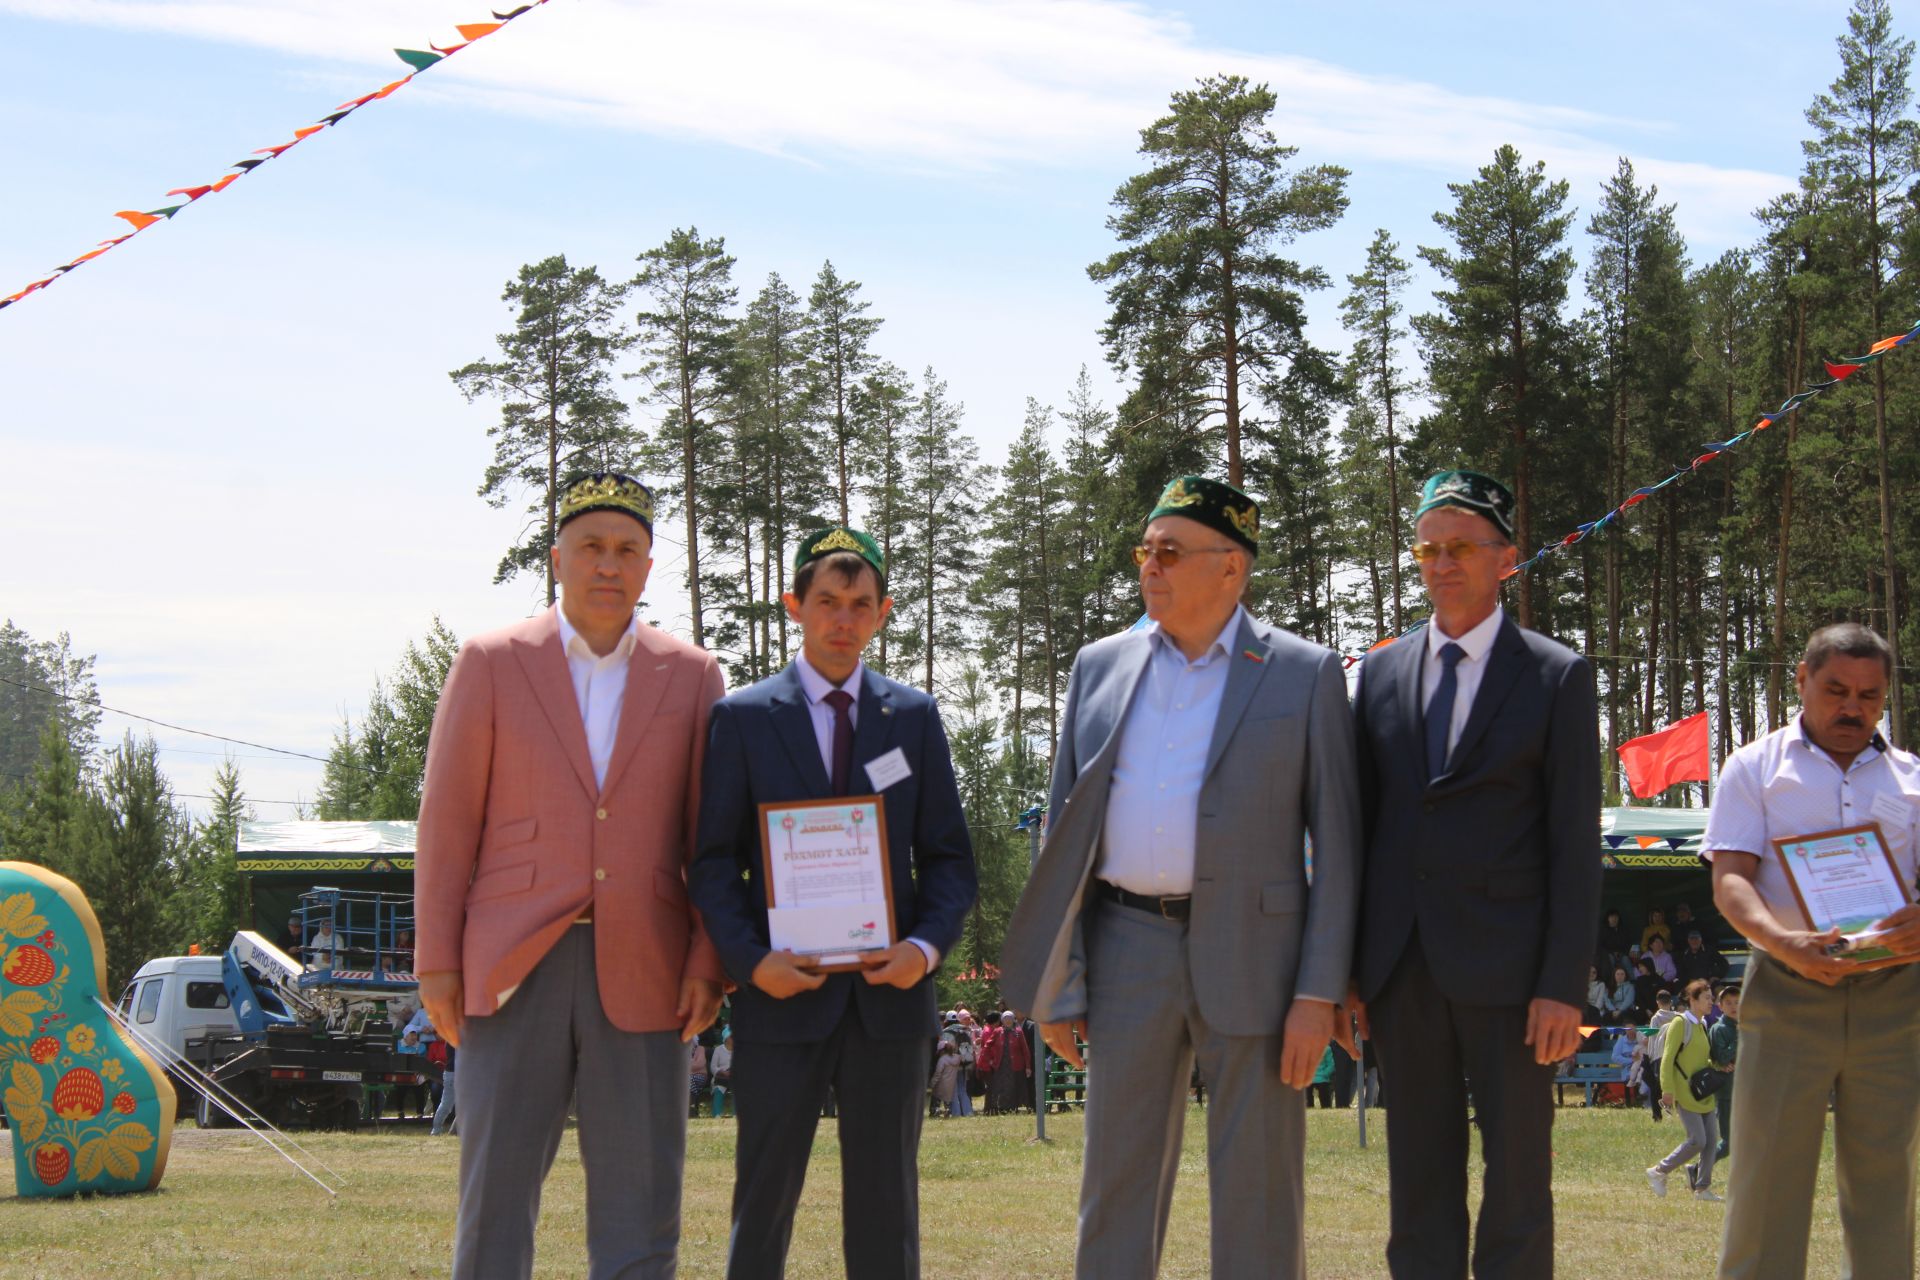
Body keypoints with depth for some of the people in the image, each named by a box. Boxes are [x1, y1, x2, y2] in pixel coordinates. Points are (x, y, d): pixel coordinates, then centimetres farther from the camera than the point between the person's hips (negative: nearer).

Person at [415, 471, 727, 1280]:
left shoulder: (692, 676, 9)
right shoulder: (492, 664, 5)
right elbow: (447, 818, 4)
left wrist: (709, 962, -1)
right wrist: (437, 962, -2)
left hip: (641, 975, 1)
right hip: (515, 970, -1)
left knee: (639, 1212, 3)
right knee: (494, 1195, -1)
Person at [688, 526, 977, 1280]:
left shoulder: (914, 716, 10)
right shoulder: (743, 718, 4)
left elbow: (949, 856, 9)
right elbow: (713, 861, 1)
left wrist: (927, 947, -9)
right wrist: (751, 959, -14)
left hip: (889, 992, 2)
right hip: (783, 995, -2)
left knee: (885, 1206, 6)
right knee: (763, 1198, 1)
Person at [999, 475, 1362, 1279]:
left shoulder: (1305, 675, 0)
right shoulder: (1101, 667, 10)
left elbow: (1337, 844, -2)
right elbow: (1066, 831, 12)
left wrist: (1319, 993, -9)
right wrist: (1056, 983, 7)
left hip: (1252, 952, -3)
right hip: (1128, 947, 3)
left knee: (1257, 1190, 2)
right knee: (1116, 1181, 7)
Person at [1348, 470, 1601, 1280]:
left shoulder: (1556, 676, 1)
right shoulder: (1380, 674, 12)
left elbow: (1575, 841, -4)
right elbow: (1360, 825, 13)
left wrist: (1563, 985, -11)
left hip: (1506, 966, -4)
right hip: (1404, 967, 4)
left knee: (1517, 1175, 0)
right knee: (1419, 1182, 7)